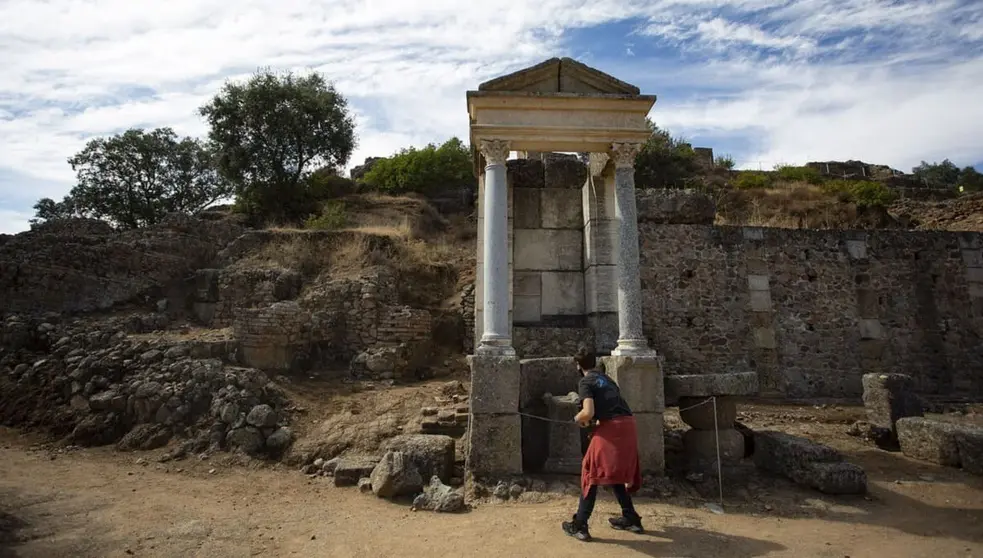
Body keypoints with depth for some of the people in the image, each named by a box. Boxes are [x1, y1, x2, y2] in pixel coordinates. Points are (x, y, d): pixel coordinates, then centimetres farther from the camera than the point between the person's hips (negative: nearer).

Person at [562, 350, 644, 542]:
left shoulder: (585, 382, -1)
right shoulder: (606, 378, 23)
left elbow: (589, 412, -14)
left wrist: (578, 419, 6)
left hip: (611, 427, -7)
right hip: (628, 425, 8)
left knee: (591, 473, 3)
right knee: (616, 473, 24)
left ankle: (580, 526, 5)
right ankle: (631, 518, 31)